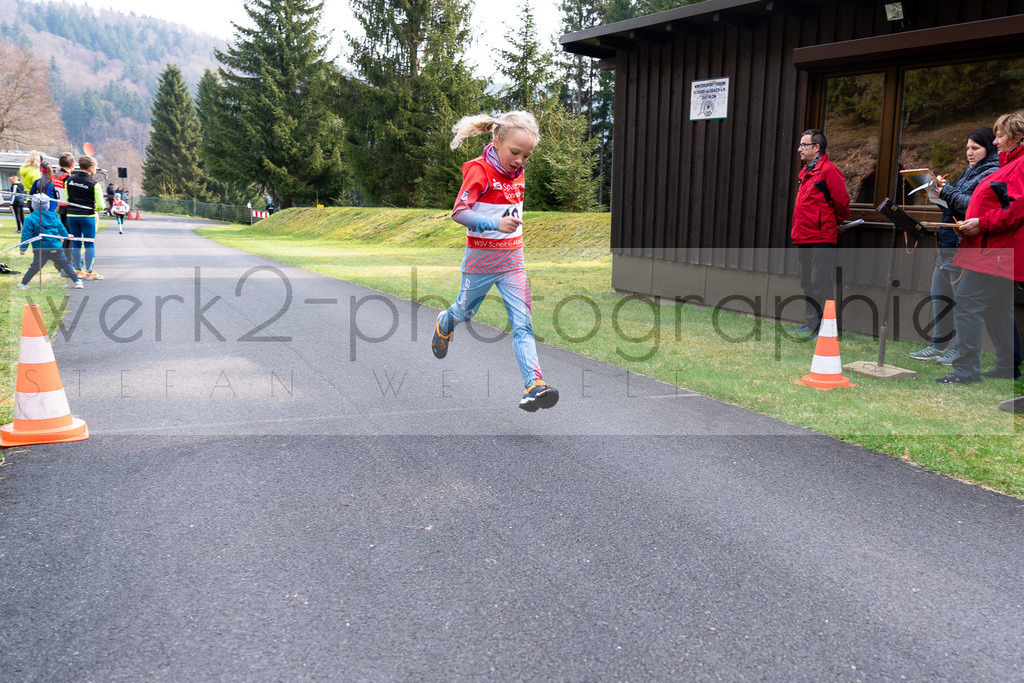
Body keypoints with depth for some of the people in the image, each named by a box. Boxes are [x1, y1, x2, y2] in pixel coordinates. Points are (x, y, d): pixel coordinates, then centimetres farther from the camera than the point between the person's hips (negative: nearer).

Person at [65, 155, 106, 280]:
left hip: (71, 215, 5)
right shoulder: (94, 185, -11)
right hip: (87, 216, -5)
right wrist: (95, 209, 9)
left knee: (76, 243, 13)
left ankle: (78, 270, 19)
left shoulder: (70, 180, 3)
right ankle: (89, 272, 3)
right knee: (89, 244, 2)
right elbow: (100, 206, -12)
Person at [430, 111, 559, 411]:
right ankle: (444, 325, 54)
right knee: (465, 311, 18)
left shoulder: (518, 172, 5)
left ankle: (534, 386, -15)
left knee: (523, 322, -8)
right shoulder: (479, 170, -17)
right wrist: (495, 224, -36)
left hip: (512, 257, 5)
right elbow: (458, 212, -26)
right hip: (481, 257, -4)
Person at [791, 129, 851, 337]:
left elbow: (841, 201, -13)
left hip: (821, 239, -9)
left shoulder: (828, 170, -11)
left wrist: (839, 222, 3)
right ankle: (811, 324, 20)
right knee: (807, 283, 13)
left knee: (820, 283, -8)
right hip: (803, 238, 9)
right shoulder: (805, 172, 17)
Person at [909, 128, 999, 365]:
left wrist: (947, 192, -18)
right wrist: (944, 188, 6)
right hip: (948, 243, 10)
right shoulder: (971, 171, 18)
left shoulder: (993, 174, -11)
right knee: (939, 294, 14)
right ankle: (939, 346, 24)